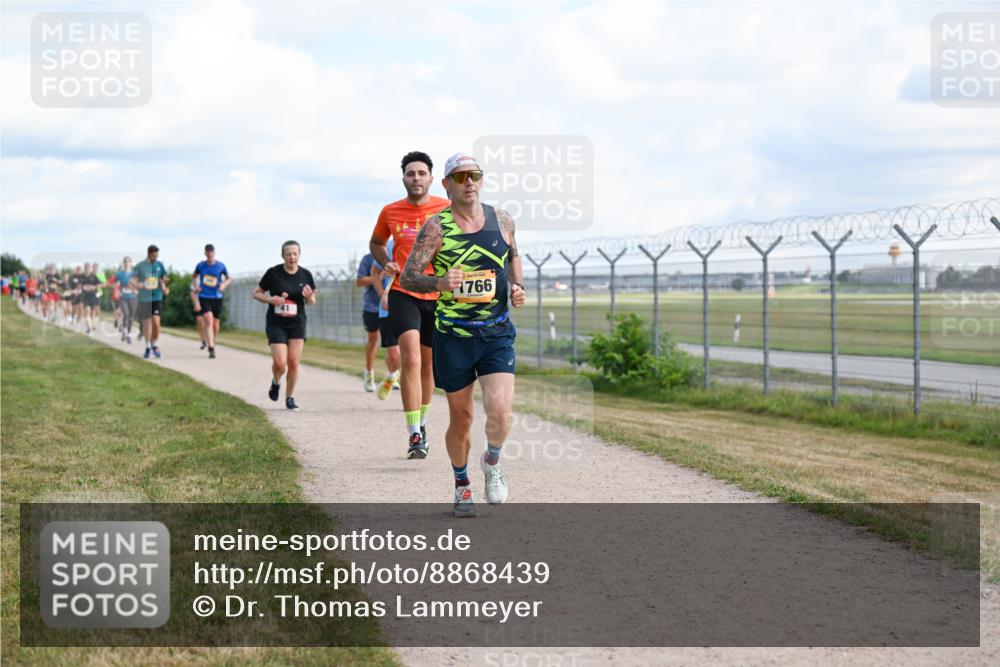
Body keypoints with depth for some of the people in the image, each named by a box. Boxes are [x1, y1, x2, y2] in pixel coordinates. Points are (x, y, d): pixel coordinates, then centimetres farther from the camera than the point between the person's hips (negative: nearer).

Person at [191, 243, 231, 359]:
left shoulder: (221, 266, 0)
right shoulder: (201, 265, 2)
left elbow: (229, 278, 12)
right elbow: (194, 277, 19)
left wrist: (224, 285, -8)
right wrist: (195, 286, 0)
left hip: (217, 297, 1)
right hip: (204, 297, -1)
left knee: (216, 324, 6)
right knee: (208, 321, -17)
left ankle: (212, 342, 30)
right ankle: (211, 348, -19)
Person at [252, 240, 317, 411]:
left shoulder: (305, 275, 1)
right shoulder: (273, 273, -7)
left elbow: (312, 301, 10)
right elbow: (256, 293, 2)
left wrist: (309, 297, -14)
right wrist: (270, 299, -17)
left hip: (297, 324, 2)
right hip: (276, 324, -2)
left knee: (294, 362, -4)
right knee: (280, 363, -12)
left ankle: (289, 398, 14)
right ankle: (276, 382, 23)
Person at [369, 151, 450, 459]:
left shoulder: (446, 210, -2)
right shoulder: (390, 212, 3)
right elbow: (376, 243, 20)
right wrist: (386, 262, 0)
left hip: (437, 295, 1)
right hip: (403, 294, -1)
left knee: (428, 364, 14)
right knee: (411, 359, -17)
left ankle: (421, 423, 35)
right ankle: (414, 434, -19)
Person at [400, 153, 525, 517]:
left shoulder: (502, 220, 4)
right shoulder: (436, 227, -7)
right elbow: (408, 276, -10)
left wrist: (517, 286, 5)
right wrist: (439, 283, -30)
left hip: (497, 333, 2)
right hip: (453, 336, -1)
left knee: (499, 412, -16)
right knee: (461, 418, 7)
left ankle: (492, 461, 16)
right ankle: (462, 485, 31)